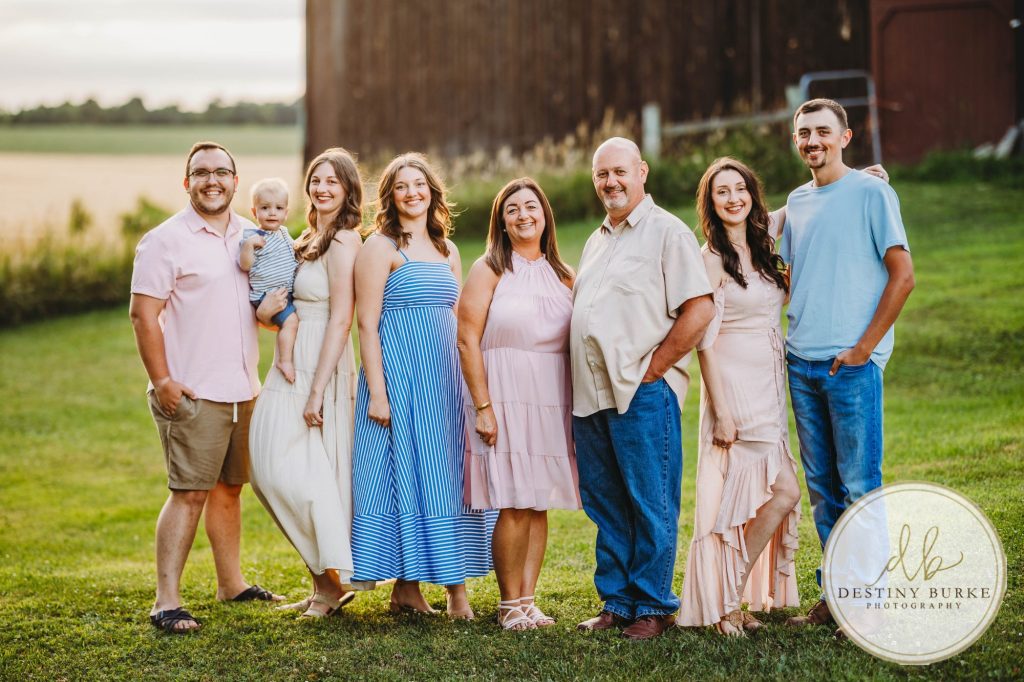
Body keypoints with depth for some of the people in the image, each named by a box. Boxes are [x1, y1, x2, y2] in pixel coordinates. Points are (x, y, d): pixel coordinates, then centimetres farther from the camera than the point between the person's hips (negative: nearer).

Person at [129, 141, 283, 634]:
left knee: (229, 487, 16)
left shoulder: (253, 236, 12)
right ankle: (166, 603, -10)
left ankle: (231, 583, 28)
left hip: (242, 390, 7)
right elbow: (143, 314, -11)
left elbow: (269, 291, 25)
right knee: (189, 493, -10)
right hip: (193, 393, -7)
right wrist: (162, 381, -17)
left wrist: (273, 307, 0)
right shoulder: (166, 240, -8)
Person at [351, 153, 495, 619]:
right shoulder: (381, 247, -4)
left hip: (445, 378, 6)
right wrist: (376, 391, -16)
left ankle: (455, 585, 10)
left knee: (447, 478, 5)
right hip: (399, 376, -6)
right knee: (405, 474, -4)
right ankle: (405, 587, 3)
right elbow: (367, 324, -9)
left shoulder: (447, 250, 15)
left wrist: (468, 383, 12)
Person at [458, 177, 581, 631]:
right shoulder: (489, 270, -1)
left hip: (553, 400, 5)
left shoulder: (563, 276, 13)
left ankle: (528, 598, 9)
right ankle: (509, 604, 2)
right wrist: (482, 406, -14)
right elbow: (467, 340, -7)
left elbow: (577, 345, 15)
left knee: (540, 504, 3)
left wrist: (578, 406, 6)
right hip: (504, 394, -4)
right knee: (514, 505, -7)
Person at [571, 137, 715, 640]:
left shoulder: (667, 232, -4)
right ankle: (616, 602, 17)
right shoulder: (596, 241, 21)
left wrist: (651, 370, -12)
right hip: (590, 395, 8)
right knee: (605, 508, 10)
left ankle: (652, 607, 4)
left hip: (643, 393, -8)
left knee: (651, 506, -2)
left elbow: (699, 311, -13)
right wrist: (580, 386, 14)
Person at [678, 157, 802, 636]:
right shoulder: (712, 258, -9)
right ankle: (726, 603, -5)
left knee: (756, 495, 6)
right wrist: (720, 411, -17)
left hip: (769, 388, 7)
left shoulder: (762, 245, 10)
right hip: (735, 386, -7)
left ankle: (732, 601, 11)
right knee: (784, 492, -12)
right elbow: (704, 340, -12)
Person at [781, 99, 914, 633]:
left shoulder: (871, 193, -4)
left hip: (852, 364, -6)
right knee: (821, 486, 9)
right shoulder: (797, 202, 15)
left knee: (860, 486, -5)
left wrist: (863, 348, -11)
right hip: (801, 363, 6)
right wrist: (787, 335, 9)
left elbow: (902, 275, -8)